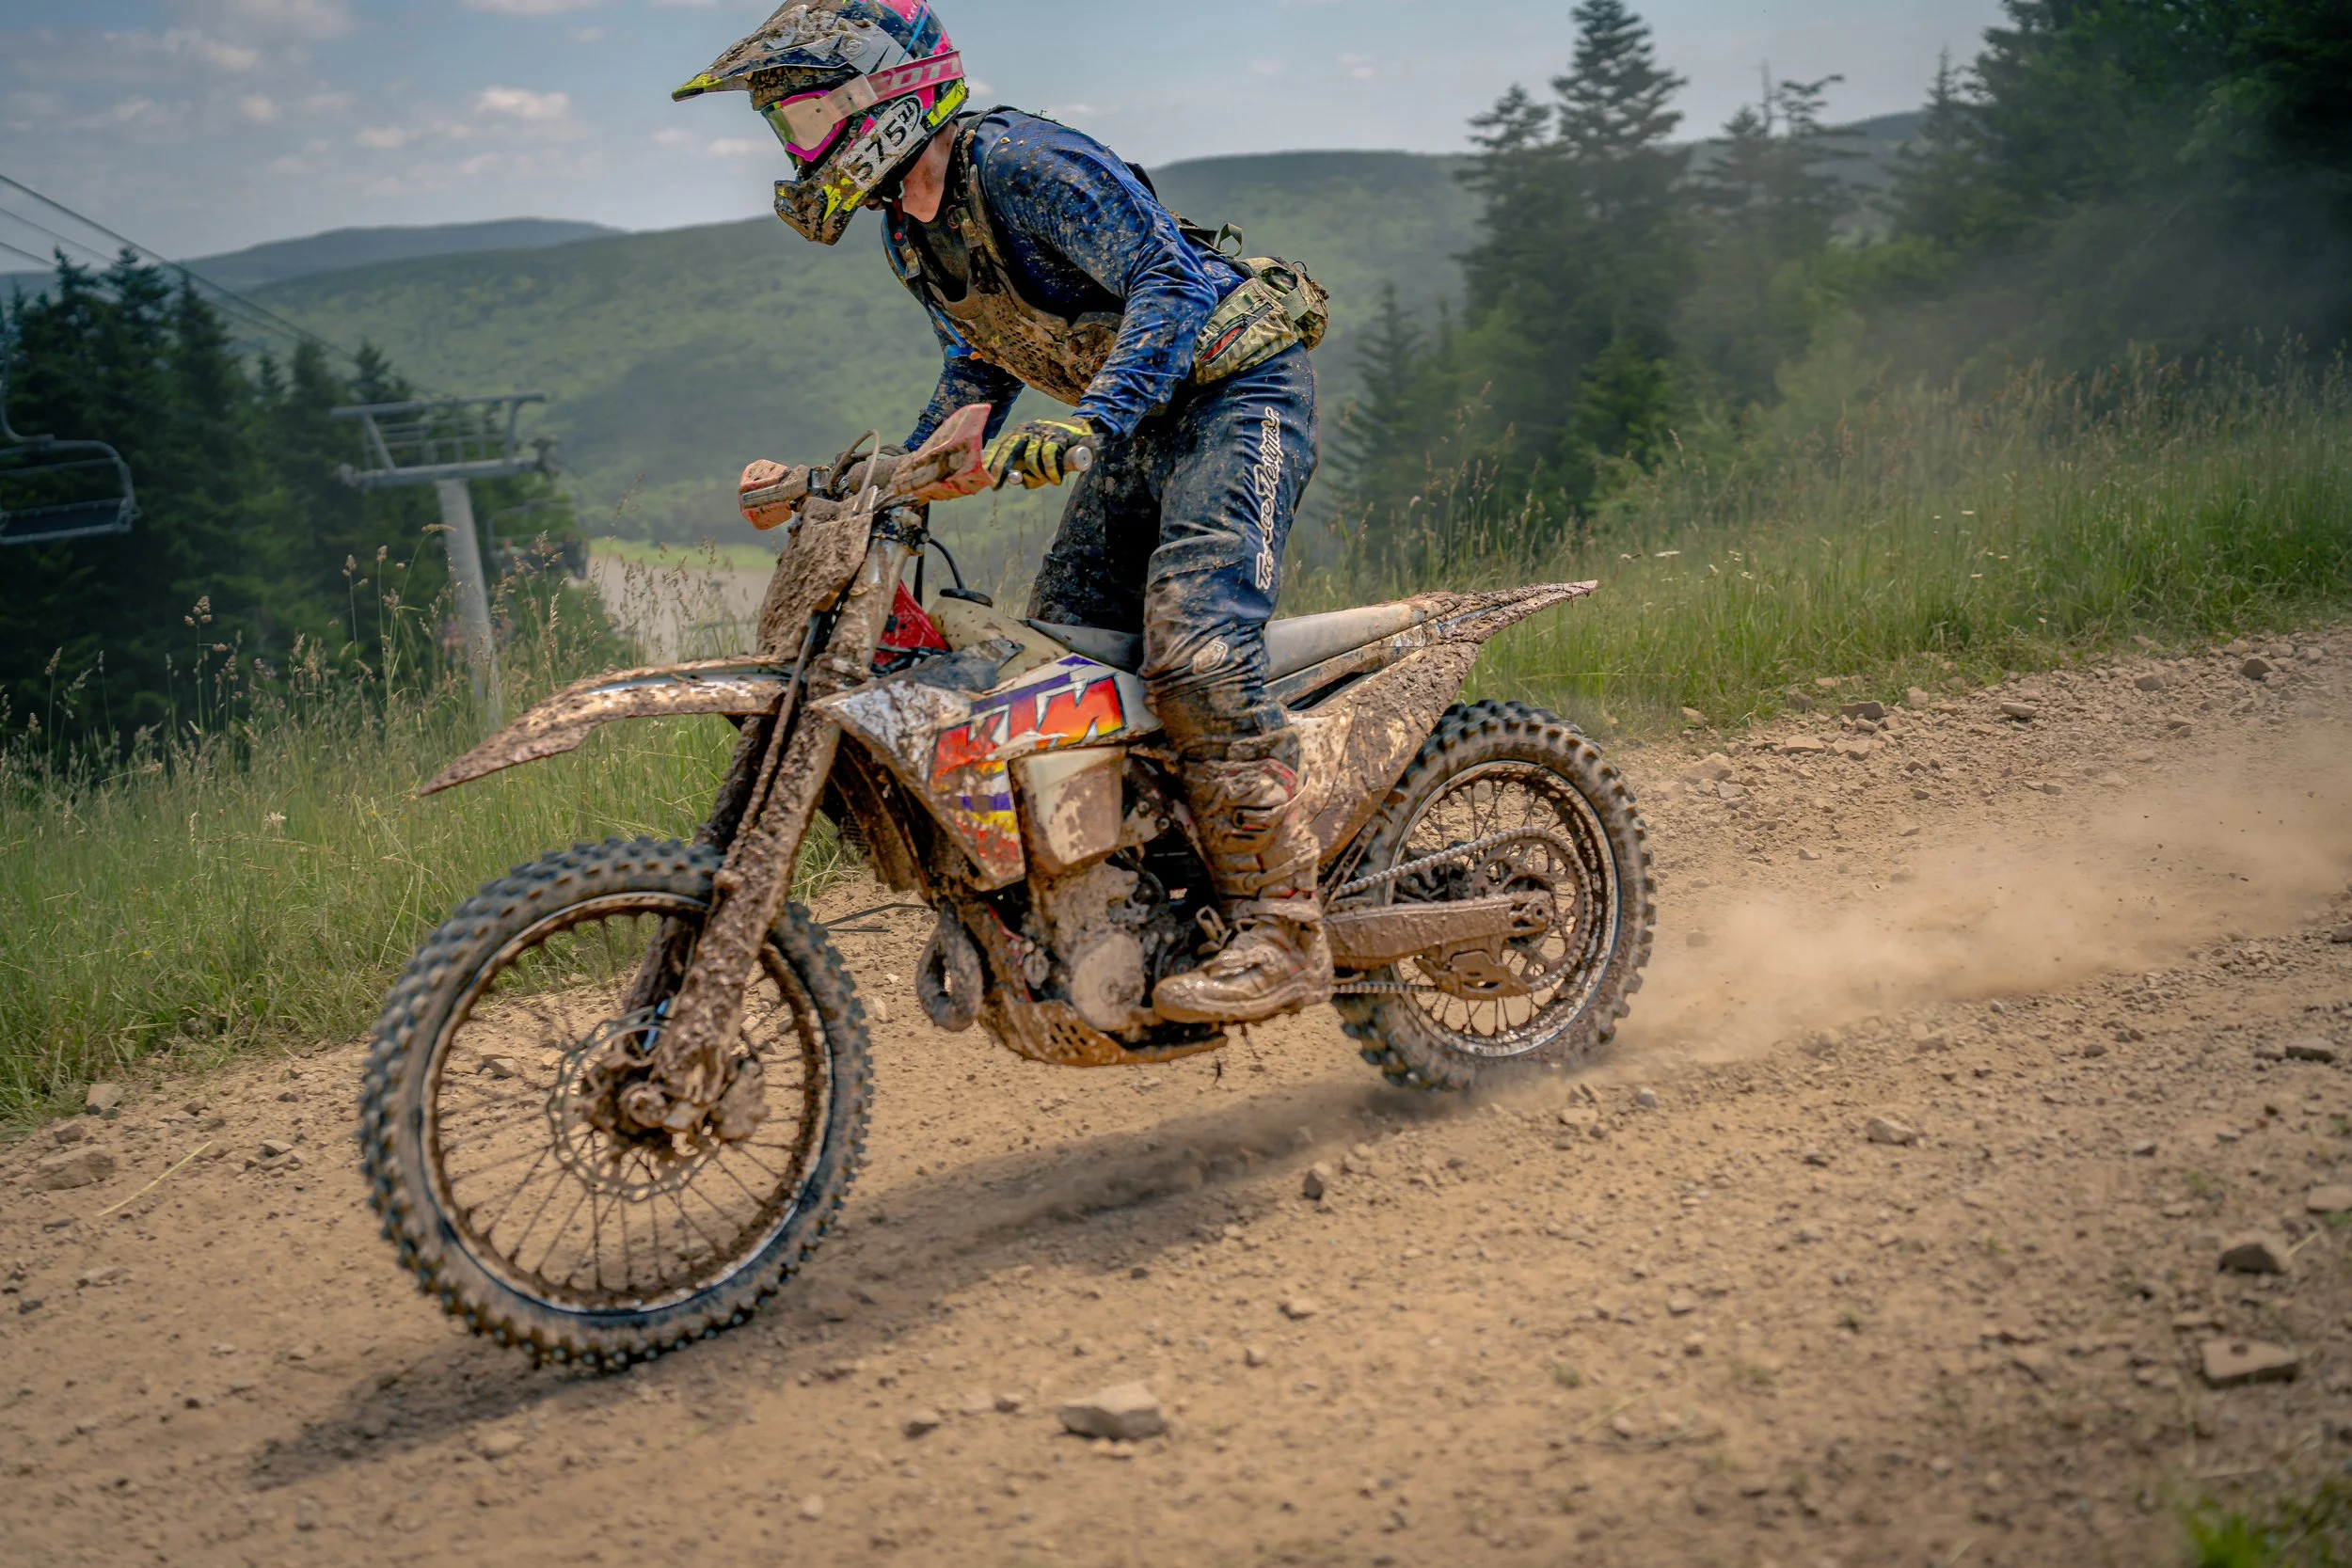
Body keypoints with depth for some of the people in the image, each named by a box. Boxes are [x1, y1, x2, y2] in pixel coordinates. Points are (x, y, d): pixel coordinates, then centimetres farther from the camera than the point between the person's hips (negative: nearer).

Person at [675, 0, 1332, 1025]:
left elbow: (1174, 278, -28)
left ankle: (1280, 933, -20)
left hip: (1232, 392, -10)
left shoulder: (1021, 164, -20)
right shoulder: (911, 234, 10)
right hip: (1138, 423, 10)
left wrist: (1089, 420, -39)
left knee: (1193, 647, -24)